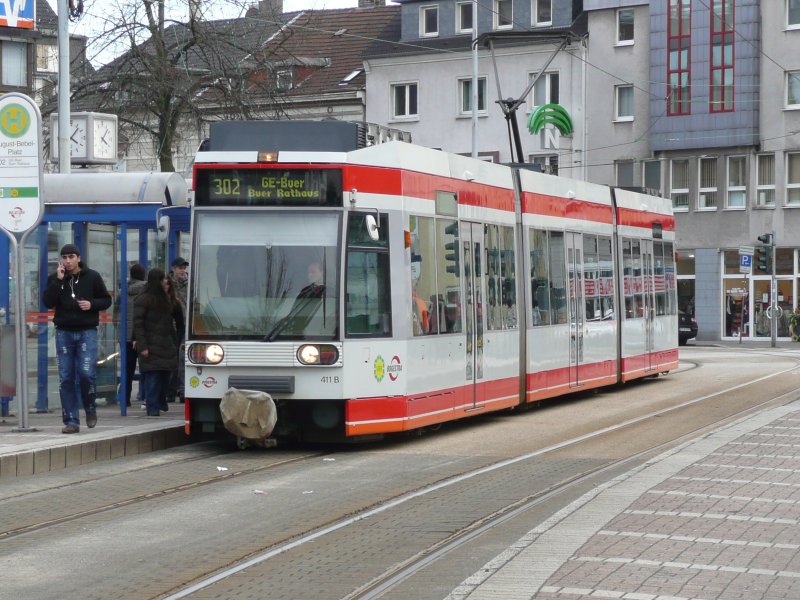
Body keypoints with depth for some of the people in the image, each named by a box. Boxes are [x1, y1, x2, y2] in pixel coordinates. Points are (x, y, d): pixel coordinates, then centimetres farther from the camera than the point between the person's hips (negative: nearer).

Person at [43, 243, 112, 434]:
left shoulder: (92, 277, 3)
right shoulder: (55, 278, 6)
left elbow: (106, 300, 8)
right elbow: (48, 302, -7)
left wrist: (92, 304, -11)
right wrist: (58, 280, -13)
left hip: (87, 332, -2)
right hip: (64, 332, 2)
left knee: (87, 372, -14)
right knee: (66, 378, 0)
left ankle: (90, 409, 13)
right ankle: (71, 421, 6)